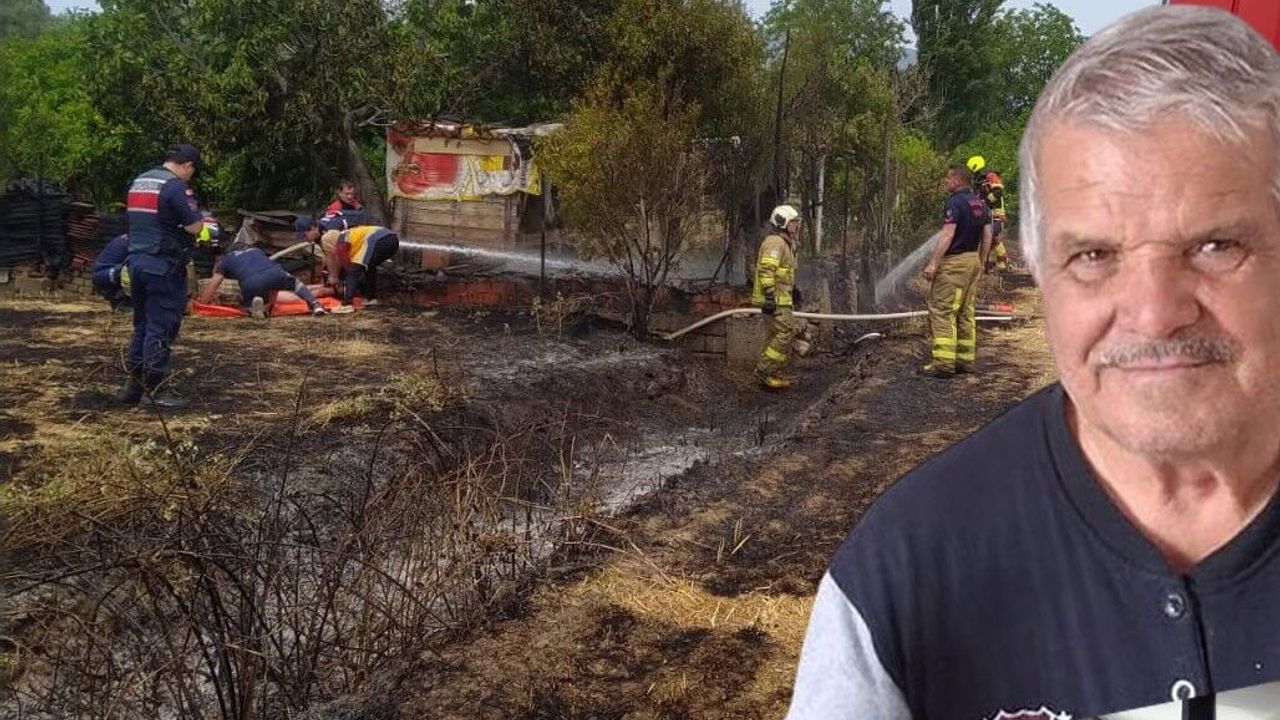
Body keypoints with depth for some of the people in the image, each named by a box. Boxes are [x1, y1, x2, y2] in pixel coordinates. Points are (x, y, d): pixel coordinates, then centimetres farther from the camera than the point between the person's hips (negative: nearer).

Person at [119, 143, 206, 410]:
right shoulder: (175, 186, -14)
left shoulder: (138, 182, 14)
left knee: (142, 324, 16)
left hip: (137, 262, 8)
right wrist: (200, 218, 4)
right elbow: (195, 226, -18)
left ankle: (133, 385, 19)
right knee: (161, 327, -3)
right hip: (165, 266, -8)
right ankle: (154, 390, 0)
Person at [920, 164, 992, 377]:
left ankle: (943, 363, -13)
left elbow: (947, 234, -21)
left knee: (942, 311, -8)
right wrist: (981, 263, 22)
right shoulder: (980, 204, 12)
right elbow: (987, 236, 14)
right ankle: (966, 360, 14)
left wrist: (933, 263, -22)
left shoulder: (955, 202, -14)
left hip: (953, 262, -9)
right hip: (973, 260, 9)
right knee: (966, 313, 13)